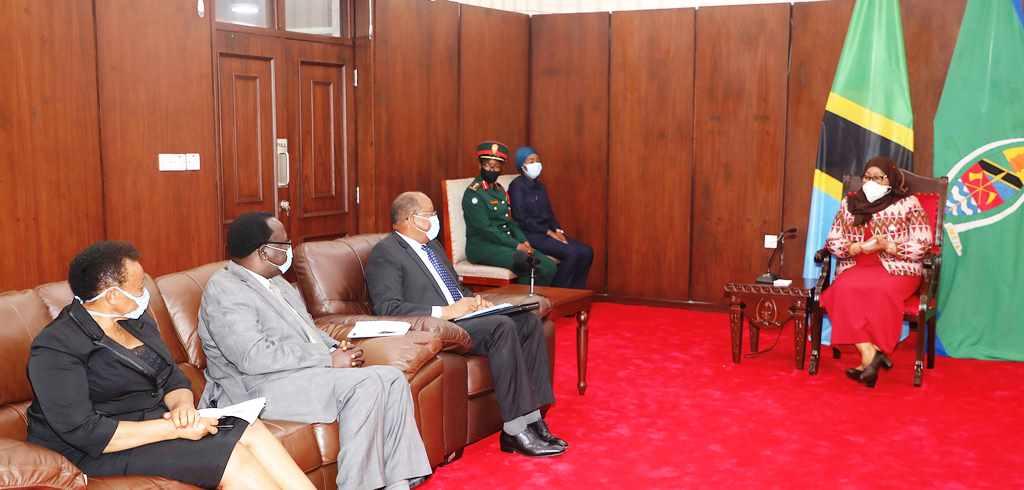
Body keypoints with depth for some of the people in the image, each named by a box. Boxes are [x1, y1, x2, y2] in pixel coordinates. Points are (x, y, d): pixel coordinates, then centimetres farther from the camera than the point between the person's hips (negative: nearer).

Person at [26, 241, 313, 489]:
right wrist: (174, 429, -25)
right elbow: (85, 432, -23)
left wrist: (183, 406, -14)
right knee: (231, 458, -23)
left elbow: (174, 380, 11)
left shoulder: (137, 321, 9)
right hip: (106, 450, -8)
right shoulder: (55, 348, -16)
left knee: (251, 431, -15)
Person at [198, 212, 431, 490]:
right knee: (367, 384, -26)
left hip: (308, 371, 9)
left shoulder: (276, 282, 18)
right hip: (263, 390, -9)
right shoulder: (224, 291, -12)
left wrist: (336, 348, 2)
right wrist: (328, 360, -20)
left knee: (392, 378, -8)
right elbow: (254, 357, -23)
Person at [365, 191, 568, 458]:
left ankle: (532, 418, -11)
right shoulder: (385, 253, -6)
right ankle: (516, 430, -25)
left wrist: (473, 300, 7)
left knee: (529, 322, -9)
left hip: (459, 315, 9)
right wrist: (445, 312, -22)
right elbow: (388, 308, -18)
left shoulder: (433, 245, 22)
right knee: (502, 326, -28)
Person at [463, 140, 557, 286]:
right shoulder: (473, 194, -9)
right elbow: (485, 229, -16)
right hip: (482, 246, -7)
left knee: (548, 266, -12)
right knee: (528, 263, -29)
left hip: (506, 243, 8)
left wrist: (523, 241, -2)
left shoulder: (500, 190, 17)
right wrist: (517, 245, -18)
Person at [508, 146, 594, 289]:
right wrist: (549, 232, -15)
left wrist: (558, 230, -2)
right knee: (572, 253, -26)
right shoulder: (517, 186, -8)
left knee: (586, 252, -11)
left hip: (547, 232, 8)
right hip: (530, 235, -8)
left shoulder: (540, 186, 16)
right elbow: (521, 218, -15)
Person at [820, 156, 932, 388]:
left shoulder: (908, 204, 5)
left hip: (897, 269, -3)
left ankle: (869, 357, -30)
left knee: (880, 290, -36)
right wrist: (858, 247, -10)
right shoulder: (850, 203, 15)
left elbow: (923, 244, -1)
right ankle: (871, 354, -35)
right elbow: (833, 241, 10)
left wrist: (889, 247, -16)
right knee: (845, 289, -32)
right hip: (856, 267, 3)